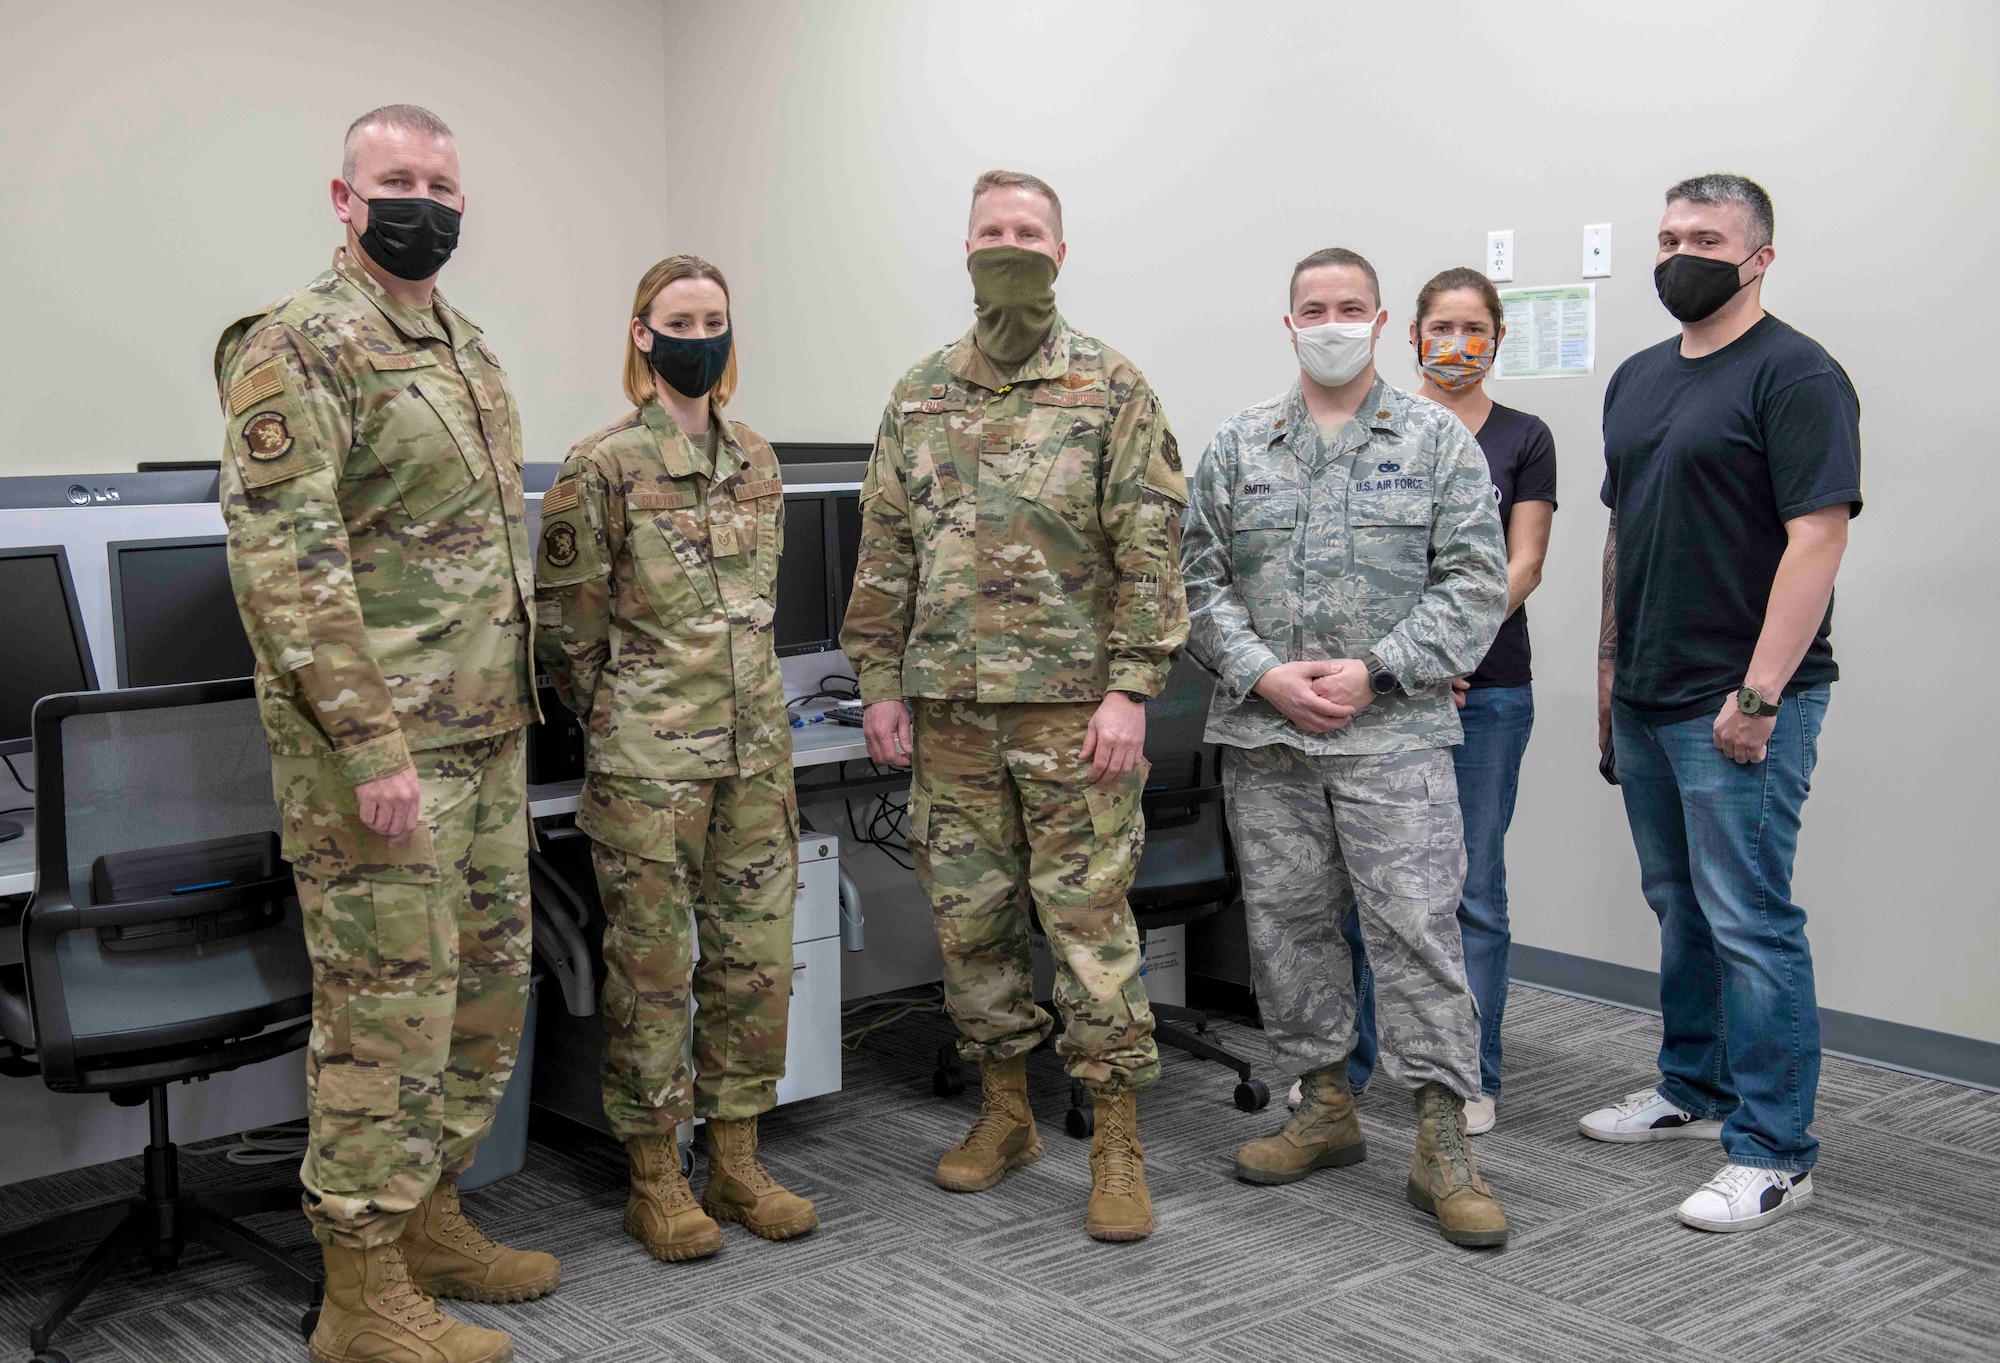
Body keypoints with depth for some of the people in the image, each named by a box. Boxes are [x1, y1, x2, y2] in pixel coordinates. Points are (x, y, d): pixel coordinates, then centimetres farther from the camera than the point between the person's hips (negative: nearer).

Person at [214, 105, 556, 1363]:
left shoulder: (469, 349, 16)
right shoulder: (298, 347, -11)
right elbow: (283, 556, -19)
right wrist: (368, 741, -23)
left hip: (488, 738, 9)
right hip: (378, 744, -9)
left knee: (490, 993, 16)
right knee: (389, 1010, -2)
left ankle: (430, 1217, 32)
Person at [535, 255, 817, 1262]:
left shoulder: (756, 461, 11)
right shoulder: (599, 467, -7)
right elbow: (566, 624, -3)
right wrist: (624, 723, 4)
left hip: (756, 751, 6)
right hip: (648, 763, -5)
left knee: (756, 959, 9)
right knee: (650, 969, 2)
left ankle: (736, 1161, 23)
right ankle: (655, 1181, 15)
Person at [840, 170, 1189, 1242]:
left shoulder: (1111, 387, -1)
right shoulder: (919, 394, 12)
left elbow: (1151, 549, -6)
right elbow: (885, 552, 13)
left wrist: (1130, 687, -13)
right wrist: (879, 682, 7)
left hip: (1071, 700, -4)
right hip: (948, 701, 4)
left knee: (1088, 915, -3)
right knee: (968, 914, 10)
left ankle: (1117, 1141, 8)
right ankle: (1004, 1111, 25)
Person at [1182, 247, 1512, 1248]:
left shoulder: (1438, 441, 4)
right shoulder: (1238, 447, 10)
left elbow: (1475, 583, -2)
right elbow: (1201, 582, 8)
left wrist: (1375, 670, -12)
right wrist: (1262, 673, -8)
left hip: (1393, 732, -3)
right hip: (1262, 735, 3)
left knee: (1416, 928, -6)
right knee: (1286, 925, 10)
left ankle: (1442, 1144, 2)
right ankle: (1326, 1108, 25)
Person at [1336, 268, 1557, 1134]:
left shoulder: (1524, 439, 5)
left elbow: (1522, 564, -1)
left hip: (1488, 688, 0)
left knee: (1475, 884, 4)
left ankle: (1473, 1078, 16)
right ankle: (1344, 1064, 17)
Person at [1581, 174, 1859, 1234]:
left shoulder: (1794, 375, -9)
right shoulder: (1638, 379, 16)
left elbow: (1817, 536, -16)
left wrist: (1760, 692, -20)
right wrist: (1610, 665, 19)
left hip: (1739, 707, -8)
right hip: (1646, 701, 8)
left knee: (1748, 922, -6)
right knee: (1679, 906, 17)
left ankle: (1772, 1153, 3)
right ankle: (1695, 1092, 31)